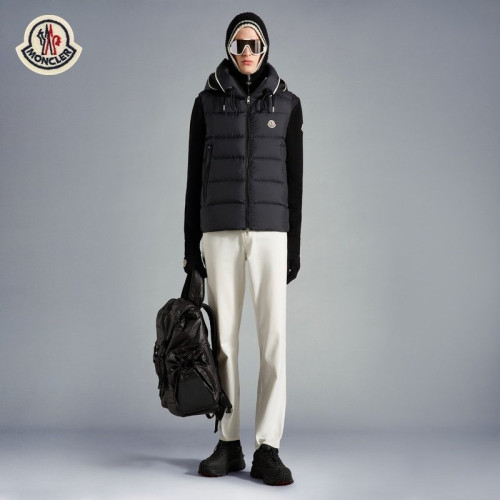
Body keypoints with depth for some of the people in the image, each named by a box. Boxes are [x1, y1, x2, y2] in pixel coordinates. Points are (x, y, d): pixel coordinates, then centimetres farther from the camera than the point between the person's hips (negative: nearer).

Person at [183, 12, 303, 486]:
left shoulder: (286, 103, 9)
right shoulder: (207, 101, 9)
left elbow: (293, 179, 8)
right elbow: (195, 177, 8)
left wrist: (294, 246, 4)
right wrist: (191, 243, 4)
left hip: (270, 230, 0)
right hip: (220, 229, 1)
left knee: (273, 336, -6)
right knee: (224, 336, 1)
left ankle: (267, 450, 0)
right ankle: (228, 444, 12)